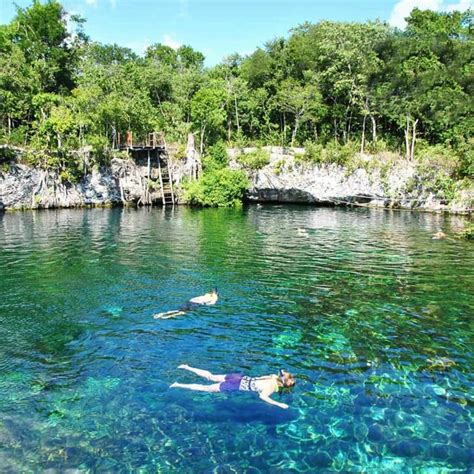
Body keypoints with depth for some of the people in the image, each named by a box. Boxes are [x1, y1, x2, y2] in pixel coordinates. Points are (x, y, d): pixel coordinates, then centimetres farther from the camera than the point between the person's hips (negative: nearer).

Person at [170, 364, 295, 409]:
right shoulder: (272, 387, -20)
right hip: (237, 386, -7)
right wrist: (279, 404, -34)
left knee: (212, 377, 20)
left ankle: (186, 367, 27)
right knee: (207, 388, 3)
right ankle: (179, 385, 7)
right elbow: (262, 396, -38)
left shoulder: (275, 377, 3)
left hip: (240, 377, 7)